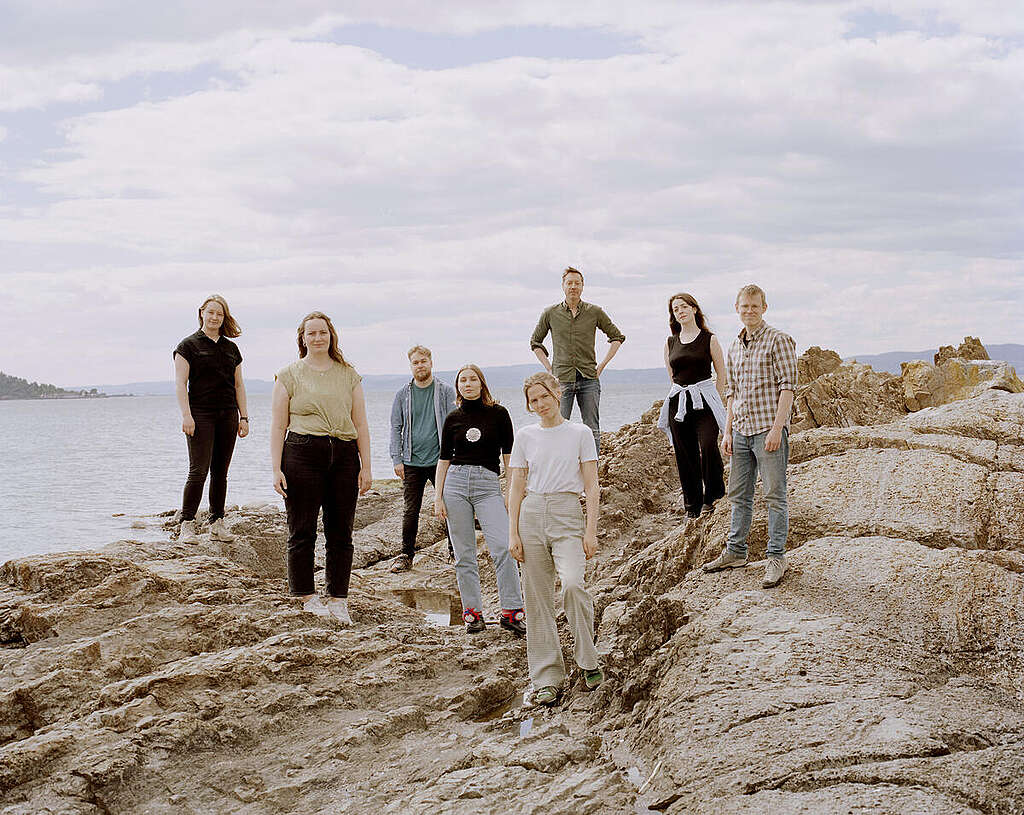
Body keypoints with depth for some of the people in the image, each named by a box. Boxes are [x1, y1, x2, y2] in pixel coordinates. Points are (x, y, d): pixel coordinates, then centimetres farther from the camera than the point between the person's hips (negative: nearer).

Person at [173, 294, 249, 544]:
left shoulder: (231, 348, 16)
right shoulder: (189, 345, 1)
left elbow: (239, 385, 18)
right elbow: (180, 383, -4)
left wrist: (243, 417, 11)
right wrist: (186, 415, -13)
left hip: (228, 415, 5)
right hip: (201, 415, -5)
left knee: (221, 472, 7)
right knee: (199, 471, -11)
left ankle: (217, 525, 12)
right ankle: (187, 526, -8)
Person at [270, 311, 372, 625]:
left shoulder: (349, 375, 14)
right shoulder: (289, 375, 7)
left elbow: (361, 424, 14)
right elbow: (278, 426, 3)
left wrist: (365, 467, 7)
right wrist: (276, 469, -5)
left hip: (344, 455, 2)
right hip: (302, 454, -2)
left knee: (341, 531, 2)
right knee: (302, 530, 0)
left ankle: (338, 598, 8)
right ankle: (307, 595, 10)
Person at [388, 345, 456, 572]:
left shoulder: (446, 392, 4)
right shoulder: (403, 394, 8)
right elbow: (396, 428, 9)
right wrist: (397, 459, 0)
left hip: (440, 460, -1)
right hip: (412, 463, 1)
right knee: (411, 510, 3)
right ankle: (406, 555, 12)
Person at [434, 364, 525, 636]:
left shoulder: (498, 414, 4)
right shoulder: (453, 419, 10)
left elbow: (508, 455, 5)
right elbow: (444, 459, 12)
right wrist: (438, 497, 4)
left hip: (488, 485, -2)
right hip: (455, 483, 2)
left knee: (503, 547, -16)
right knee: (464, 554, 2)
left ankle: (512, 612, -10)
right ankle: (473, 612, 10)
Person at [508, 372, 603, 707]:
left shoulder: (580, 434, 4)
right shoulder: (525, 437, 10)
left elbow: (592, 487, 2)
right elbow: (517, 487, 10)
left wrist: (591, 531, -7)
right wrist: (513, 533, 2)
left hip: (567, 514, -3)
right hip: (532, 513, 3)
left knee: (572, 583, -24)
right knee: (538, 599, 1)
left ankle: (587, 661, -6)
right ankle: (547, 679, 7)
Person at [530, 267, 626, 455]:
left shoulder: (595, 312, 5)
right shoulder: (550, 313, 6)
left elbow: (617, 337, 15)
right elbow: (535, 342, 18)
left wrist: (602, 365, 6)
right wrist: (549, 369, 7)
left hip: (589, 378, 1)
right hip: (562, 379, 0)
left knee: (592, 430, 2)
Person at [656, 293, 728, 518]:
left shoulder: (709, 339, 2)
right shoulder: (670, 342, 11)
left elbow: (721, 375, 6)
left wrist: (714, 401, 4)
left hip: (703, 401, -4)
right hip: (678, 403, 4)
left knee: (708, 446, -21)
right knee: (685, 455, 3)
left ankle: (712, 495, -1)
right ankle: (692, 506, 12)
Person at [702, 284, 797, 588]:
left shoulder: (778, 341, -6)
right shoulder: (734, 348, 15)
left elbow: (788, 386, -11)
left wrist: (777, 428, -18)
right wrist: (728, 431, 13)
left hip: (768, 428, -7)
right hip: (741, 430, 7)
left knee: (774, 495, -2)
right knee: (738, 494, 13)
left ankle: (776, 557, 4)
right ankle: (735, 552, 23)